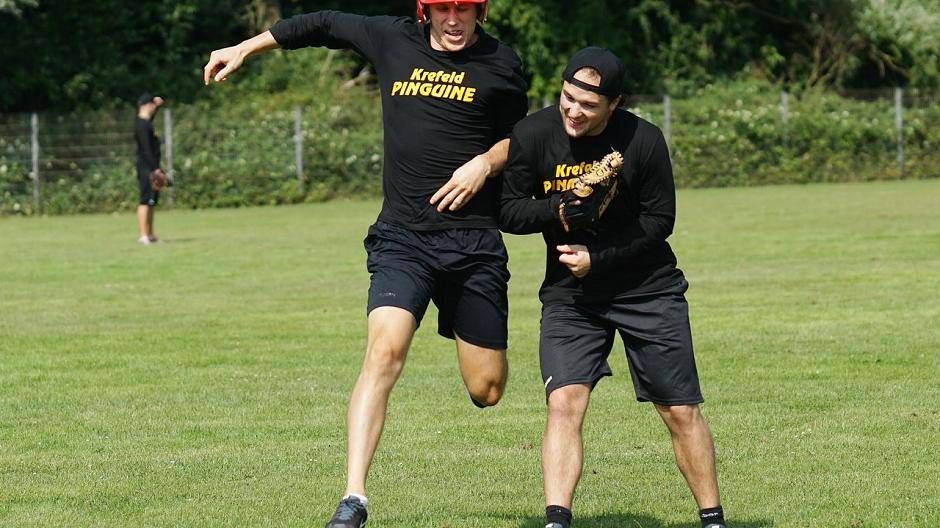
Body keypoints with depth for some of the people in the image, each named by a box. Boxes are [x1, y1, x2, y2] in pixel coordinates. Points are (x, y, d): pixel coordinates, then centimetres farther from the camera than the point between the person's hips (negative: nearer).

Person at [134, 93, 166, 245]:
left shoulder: (145, 122, 13)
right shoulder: (142, 125, -16)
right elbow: (146, 149, -22)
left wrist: (157, 105, 33)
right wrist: (155, 168, -24)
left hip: (150, 168, 10)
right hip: (147, 168, -10)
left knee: (151, 201, 14)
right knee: (145, 201, -12)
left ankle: (149, 234, 19)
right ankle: (144, 235, -14)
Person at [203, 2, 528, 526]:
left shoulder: (501, 64, 3)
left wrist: (485, 163, -5)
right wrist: (244, 49, 26)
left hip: (475, 241, 0)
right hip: (402, 239, 0)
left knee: (486, 390, 2)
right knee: (385, 350, -23)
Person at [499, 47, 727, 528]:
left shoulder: (642, 140, -13)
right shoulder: (533, 136, -10)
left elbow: (660, 220, -6)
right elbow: (507, 212, -4)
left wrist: (596, 257, -14)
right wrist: (559, 208, -22)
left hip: (648, 289, -1)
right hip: (568, 293, 1)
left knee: (680, 412, 2)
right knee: (564, 403, -17)